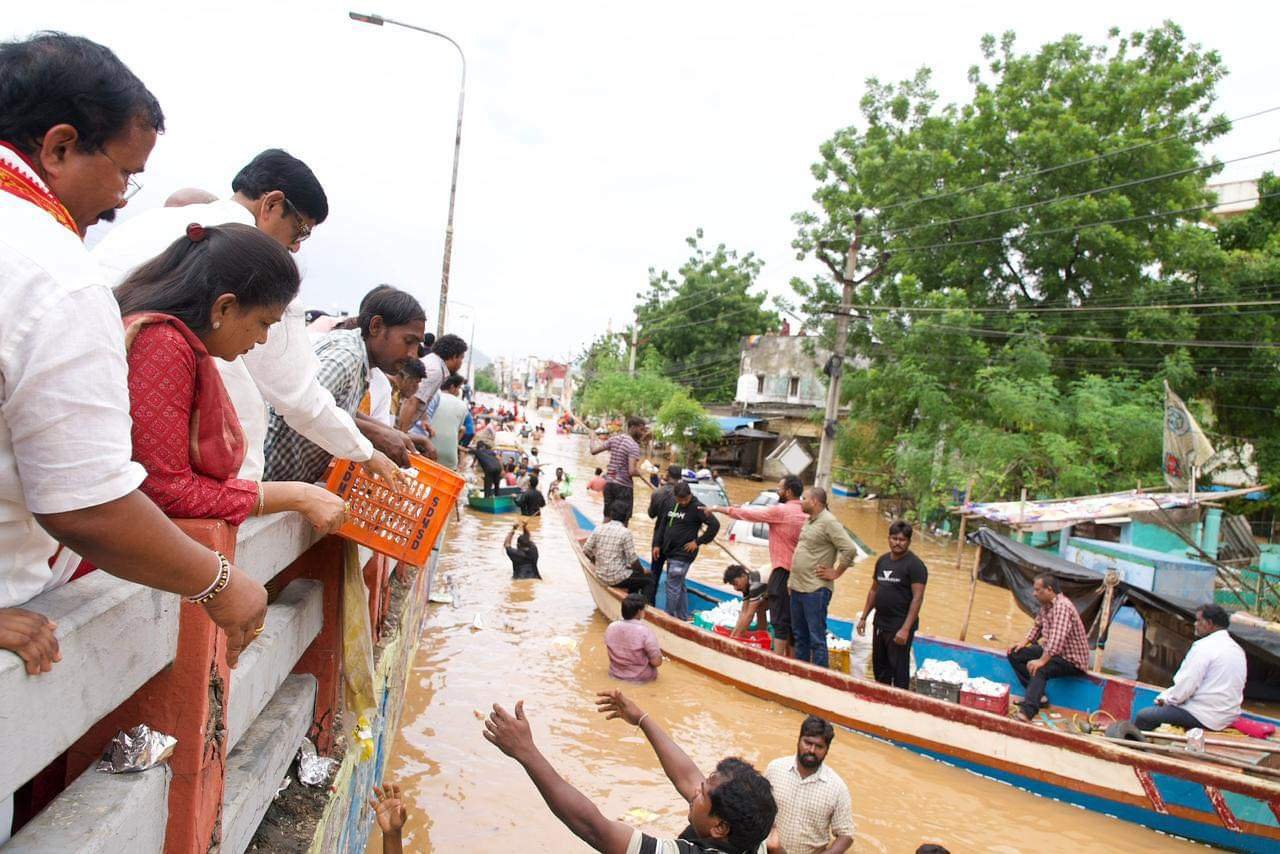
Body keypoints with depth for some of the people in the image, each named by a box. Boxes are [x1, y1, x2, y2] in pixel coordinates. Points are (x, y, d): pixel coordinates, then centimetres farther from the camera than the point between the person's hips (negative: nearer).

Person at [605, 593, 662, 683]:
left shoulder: (611, 628, -7)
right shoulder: (645, 631, -23)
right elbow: (657, 662, -20)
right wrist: (658, 652, 0)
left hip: (615, 675, 5)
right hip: (641, 679, -5)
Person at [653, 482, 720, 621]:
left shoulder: (697, 507, -14)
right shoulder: (669, 503, 4)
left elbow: (715, 525, -15)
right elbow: (661, 524, 13)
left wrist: (698, 542, -13)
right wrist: (657, 544, 8)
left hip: (683, 553, -7)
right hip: (669, 552, 7)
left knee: (673, 586, -6)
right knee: (679, 585, 16)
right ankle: (683, 616, 26)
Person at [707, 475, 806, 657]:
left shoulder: (780, 510, -13)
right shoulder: (806, 514, 7)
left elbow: (748, 514, -7)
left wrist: (718, 509, 2)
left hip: (783, 572, -7)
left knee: (780, 621, -5)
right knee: (792, 622, 13)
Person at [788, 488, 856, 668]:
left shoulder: (829, 522, -14)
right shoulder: (808, 521, 14)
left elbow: (850, 550, -22)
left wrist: (835, 573, -13)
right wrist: (792, 579, 19)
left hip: (816, 590, -9)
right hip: (797, 587, 9)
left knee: (817, 639, -3)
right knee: (799, 636, 18)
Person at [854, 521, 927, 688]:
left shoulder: (915, 565, -12)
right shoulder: (882, 560, 9)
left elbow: (917, 598, -17)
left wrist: (906, 629, -22)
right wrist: (863, 617, 14)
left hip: (900, 626, -7)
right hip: (880, 623, 7)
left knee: (899, 670, 0)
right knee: (879, 666, 17)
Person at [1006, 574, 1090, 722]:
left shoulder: (1062, 606, -24)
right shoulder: (1046, 604, 5)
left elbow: (1057, 638, -35)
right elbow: (1038, 626, 19)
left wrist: (1042, 661, -40)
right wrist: (1024, 642, 5)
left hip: (1071, 660, -10)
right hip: (1052, 651, 10)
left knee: (1039, 670, -36)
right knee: (1015, 654, 4)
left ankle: (1026, 712, -45)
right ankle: (1036, 694, 1)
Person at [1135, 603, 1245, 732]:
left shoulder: (1204, 647, -17)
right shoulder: (1236, 648, 11)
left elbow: (1186, 685, -19)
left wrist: (1165, 698, -1)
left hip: (1205, 718, -10)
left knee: (1144, 716, -7)